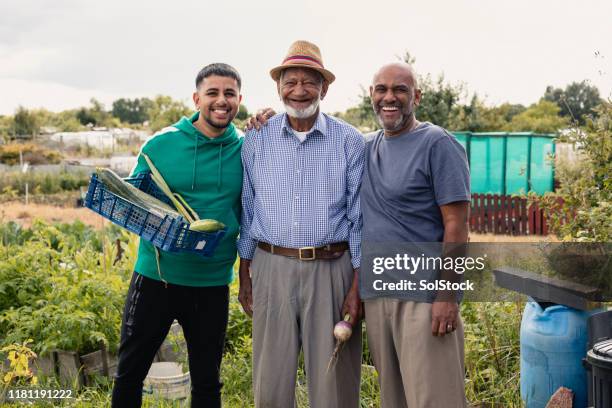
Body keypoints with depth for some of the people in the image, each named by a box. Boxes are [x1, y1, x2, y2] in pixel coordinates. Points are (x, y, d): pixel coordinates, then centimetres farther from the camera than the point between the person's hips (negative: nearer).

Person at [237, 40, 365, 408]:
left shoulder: (350, 142, -1)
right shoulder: (257, 140, 5)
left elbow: (359, 218, 0)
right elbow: (247, 213, 11)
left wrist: (358, 287, -4)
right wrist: (244, 276, 10)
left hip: (331, 269, -1)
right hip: (272, 268, 2)